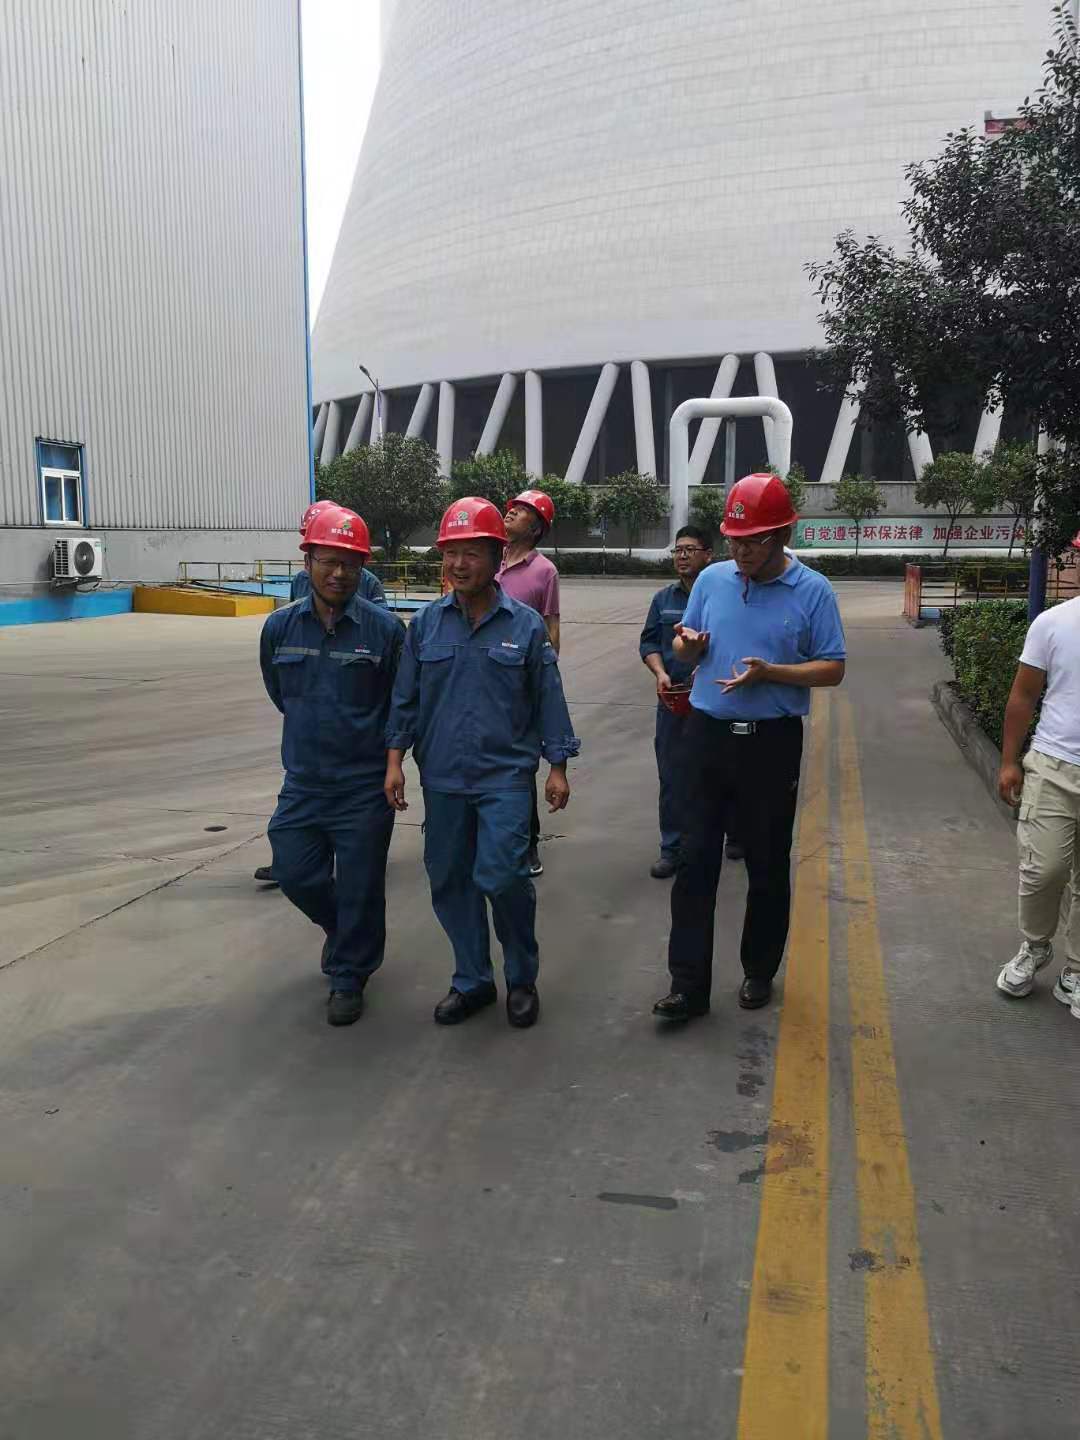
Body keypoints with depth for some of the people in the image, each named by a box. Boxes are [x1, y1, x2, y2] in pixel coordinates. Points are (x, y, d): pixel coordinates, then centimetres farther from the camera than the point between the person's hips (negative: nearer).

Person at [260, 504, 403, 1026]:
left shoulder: (384, 629, -12)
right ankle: (343, 932, 41)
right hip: (303, 781, 4)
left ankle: (349, 978, 26)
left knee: (359, 887, 5)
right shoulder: (280, 627, -1)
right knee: (295, 873, 11)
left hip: (364, 786, -3)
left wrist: (379, 747, 7)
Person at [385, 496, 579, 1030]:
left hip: (506, 775, -3)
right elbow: (405, 697, 8)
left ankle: (522, 979, 13)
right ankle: (471, 981, 27)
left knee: (502, 876, -11)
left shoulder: (525, 624, -2)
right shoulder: (426, 623, 3)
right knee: (450, 881, 9)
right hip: (443, 778, 3)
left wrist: (558, 768, 0)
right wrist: (395, 760, 3)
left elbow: (548, 699, 2)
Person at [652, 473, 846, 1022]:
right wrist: (689, 644, -10)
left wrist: (769, 672, -19)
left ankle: (759, 972, 29)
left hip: (772, 743, -2)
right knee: (695, 859, 0)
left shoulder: (812, 591, -4)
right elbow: (685, 651, 15)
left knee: (767, 865, 11)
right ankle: (688, 984, 6)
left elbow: (832, 669, -4)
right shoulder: (711, 579, 5)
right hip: (707, 734, 2)